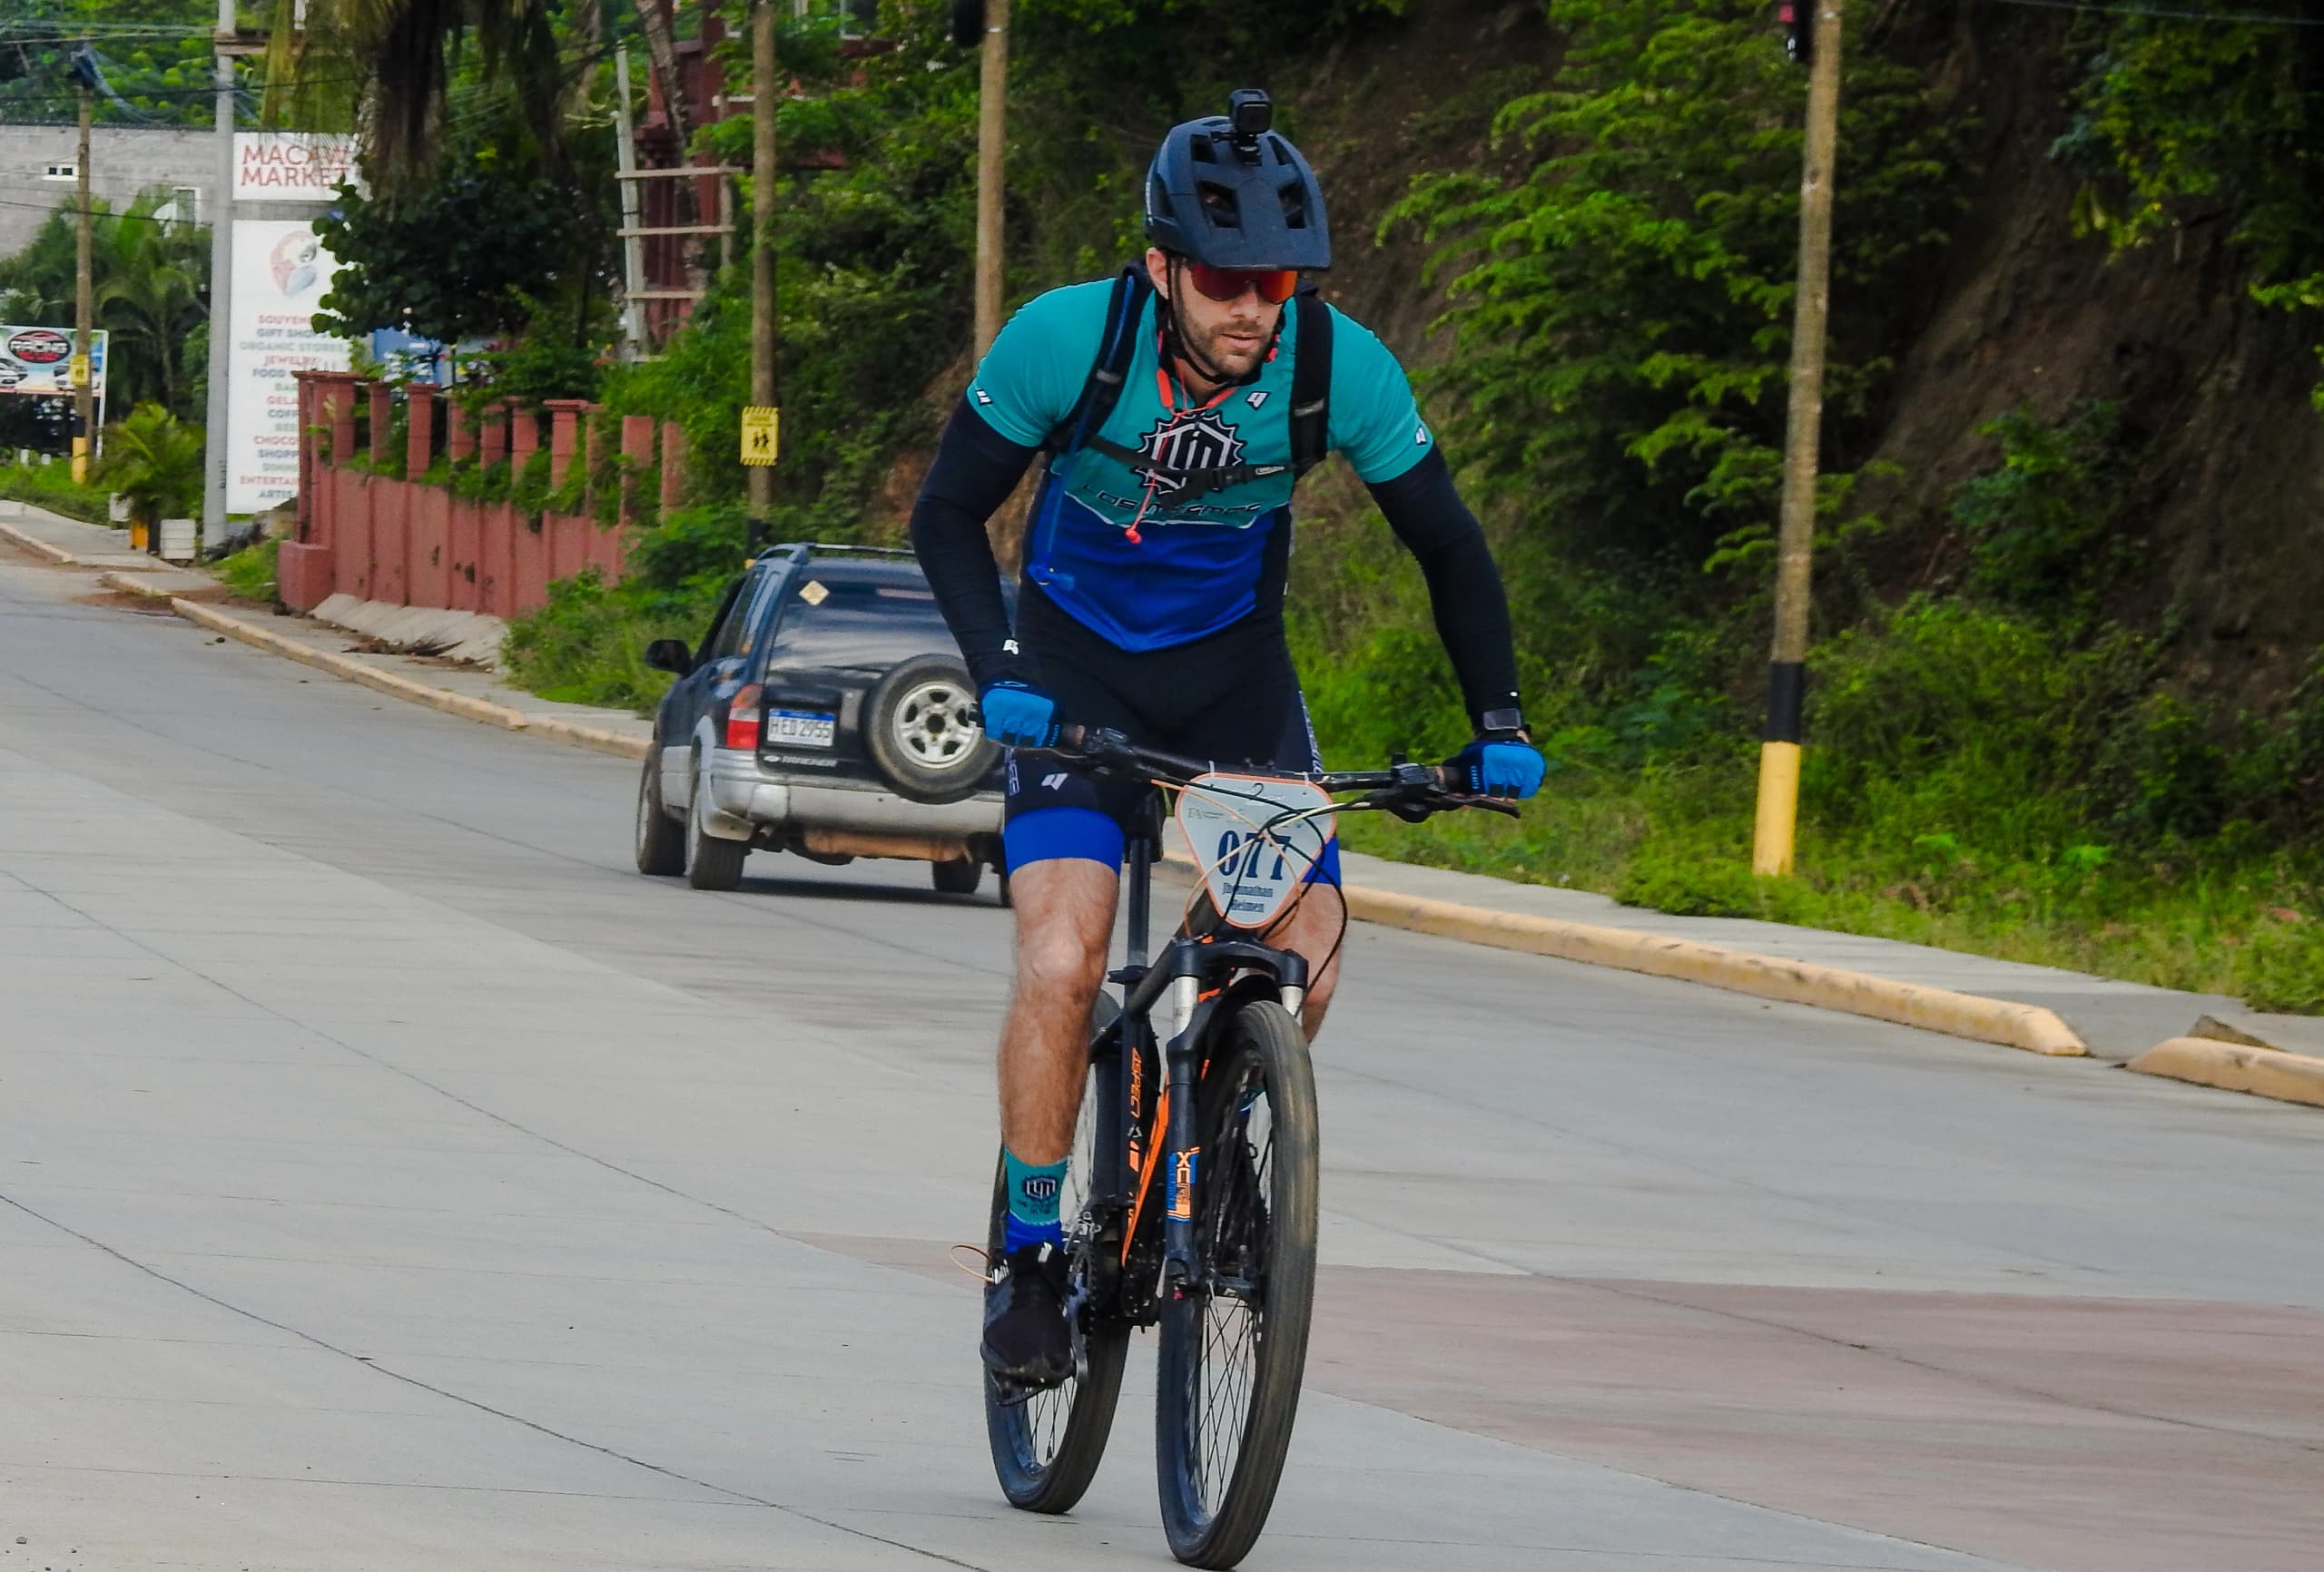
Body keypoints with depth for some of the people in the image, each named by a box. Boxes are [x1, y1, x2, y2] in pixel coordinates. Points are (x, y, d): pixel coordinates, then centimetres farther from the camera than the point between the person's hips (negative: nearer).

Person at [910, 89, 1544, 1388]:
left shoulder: (1342, 368, -21)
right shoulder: (1065, 340, -25)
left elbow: (1450, 548, -7)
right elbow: (950, 514, -14)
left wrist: (1499, 725, -16)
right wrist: (999, 669, -28)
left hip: (1233, 668, 2)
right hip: (1075, 667, -2)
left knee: (1309, 952, -16)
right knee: (1064, 962, -20)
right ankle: (1030, 1255, -3)